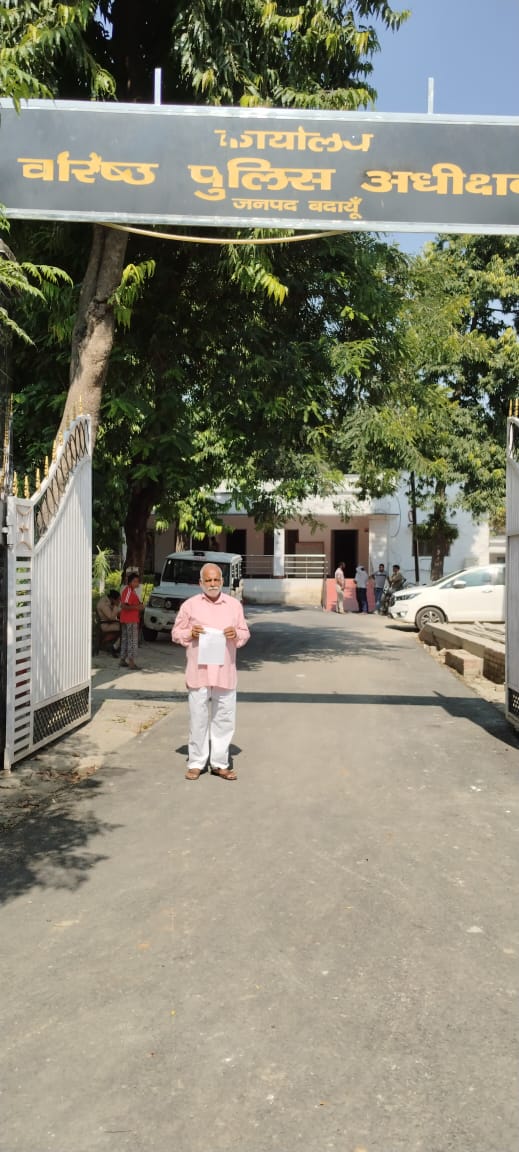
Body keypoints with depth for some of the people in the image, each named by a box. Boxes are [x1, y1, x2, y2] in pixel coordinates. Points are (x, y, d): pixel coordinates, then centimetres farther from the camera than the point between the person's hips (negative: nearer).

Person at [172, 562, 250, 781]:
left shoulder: (234, 605, 8)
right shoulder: (190, 605, 4)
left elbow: (245, 633, 13)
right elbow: (176, 633, 7)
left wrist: (236, 634, -9)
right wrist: (190, 633, -12)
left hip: (225, 672, 2)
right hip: (198, 672, -2)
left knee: (224, 719, 5)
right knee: (198, 719, 4)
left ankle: (220, 763, 17)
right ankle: (196, 763, 15)